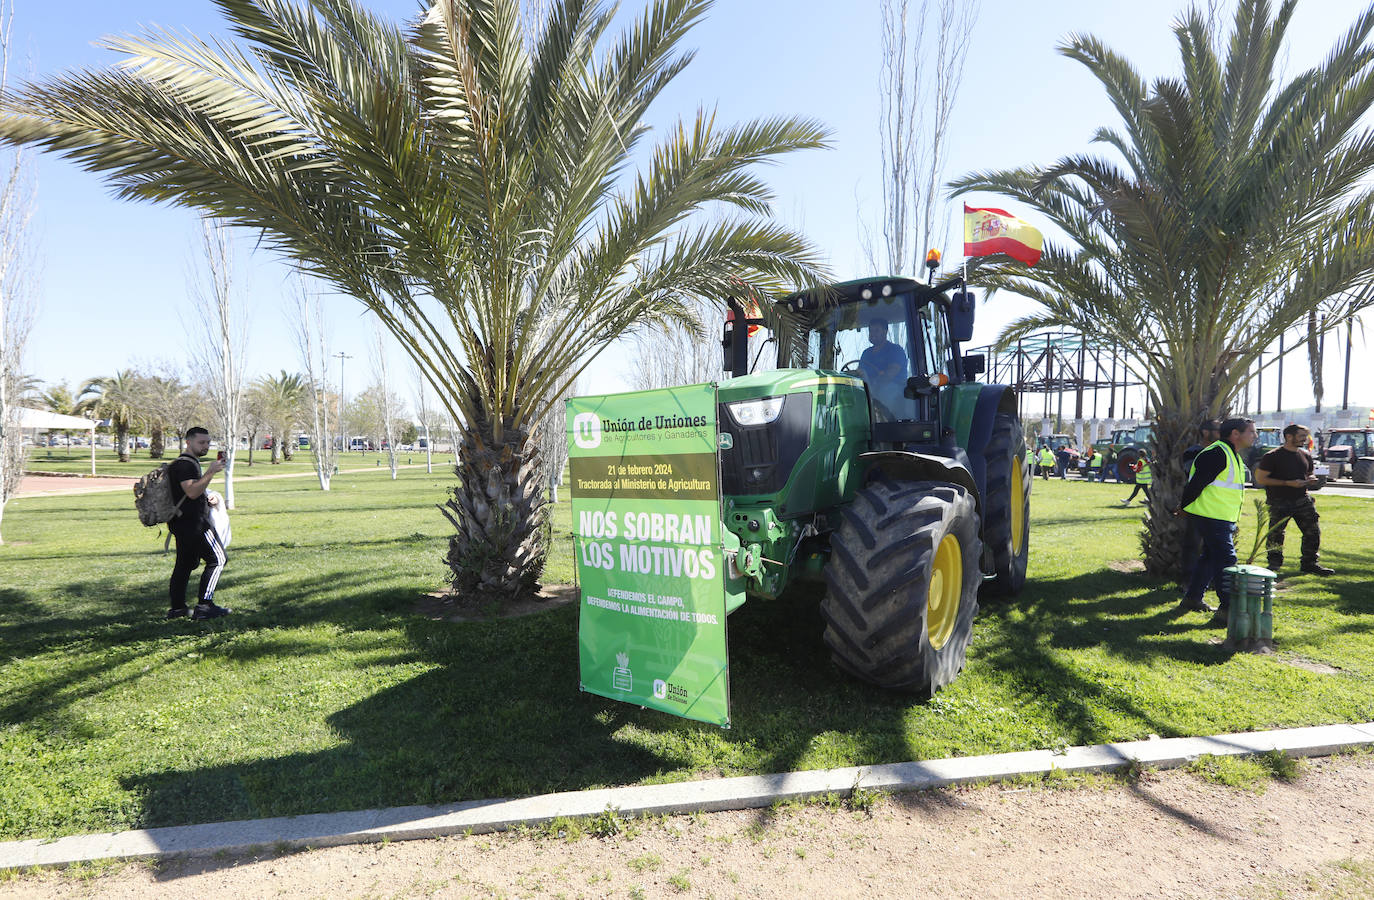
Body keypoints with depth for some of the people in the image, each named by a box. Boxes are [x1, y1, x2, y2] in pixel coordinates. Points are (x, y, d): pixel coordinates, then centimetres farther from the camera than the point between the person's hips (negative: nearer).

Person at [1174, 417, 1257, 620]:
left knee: (1210, 556, 17)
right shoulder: (1217, 454, -19)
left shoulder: (1232, 455, 16)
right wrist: (1185, 507, -7)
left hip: (1224, 519, 11)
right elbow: (1196, 483, -18)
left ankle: (1192, 597, 28)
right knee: (1226, 559, -12)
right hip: (1212, 518, -11)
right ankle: (1228, 608, -11)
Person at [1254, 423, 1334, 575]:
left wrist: (1310, 479, 1)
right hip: (1279, 503, -6)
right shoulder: (1272, 456, -8)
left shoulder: (1306, 455, 12)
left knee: (1313, 531, 2)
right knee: (1275, 534, -3)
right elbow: (1260, 479, -12)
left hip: (1302, 500, 6)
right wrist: (1288, 483, -17)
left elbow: (1308, 474, 27)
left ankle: (1309, 563, 15)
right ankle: (1274, 563, 13)